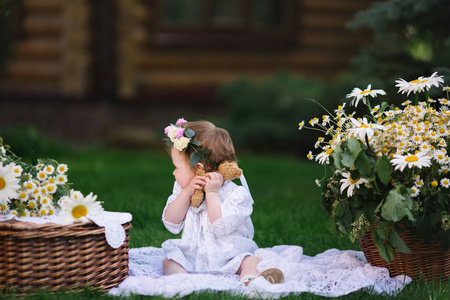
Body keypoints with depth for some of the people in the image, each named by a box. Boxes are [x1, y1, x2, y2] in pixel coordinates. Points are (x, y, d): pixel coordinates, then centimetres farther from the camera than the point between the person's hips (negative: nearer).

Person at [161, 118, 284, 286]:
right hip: (191, 258, 5)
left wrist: (212, 193, -20)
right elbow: (172, 224, 1)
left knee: (252, 262, -28)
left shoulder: (235, 194, -11)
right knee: (169, 261, -18)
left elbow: (220, 227, -23)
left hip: (229, 259, -4)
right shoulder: (183, 191, 9)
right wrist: (186, 193, -11)